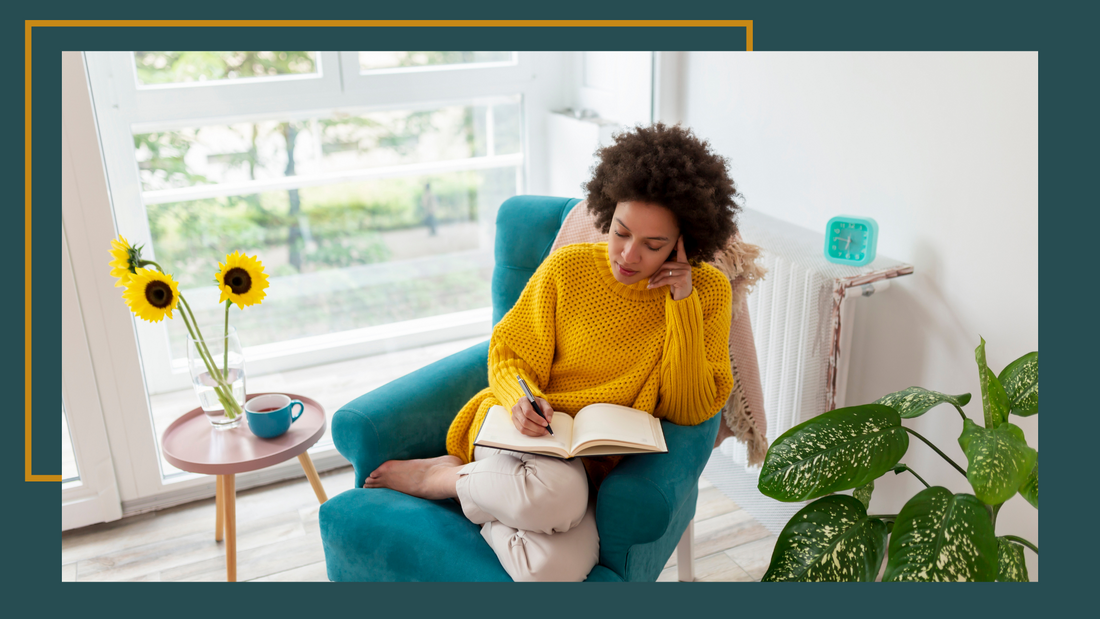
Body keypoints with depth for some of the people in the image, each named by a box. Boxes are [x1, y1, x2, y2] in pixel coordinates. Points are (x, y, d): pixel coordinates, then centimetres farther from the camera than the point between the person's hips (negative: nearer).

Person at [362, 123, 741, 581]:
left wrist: (684, 303, -16)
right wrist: (522, 400, -20)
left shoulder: (708, 292, -4)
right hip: (528, 432, -1)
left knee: (557, 568, -31)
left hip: (596, 466, 2)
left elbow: (690, 410, -9)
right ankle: (443, 474, -7)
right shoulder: (567, 268, -6)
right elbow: (509, 356, 3)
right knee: (553, 492, -38)